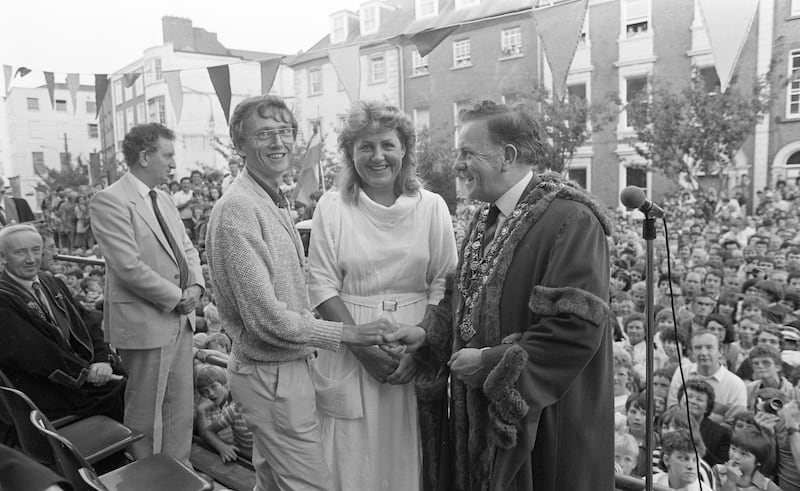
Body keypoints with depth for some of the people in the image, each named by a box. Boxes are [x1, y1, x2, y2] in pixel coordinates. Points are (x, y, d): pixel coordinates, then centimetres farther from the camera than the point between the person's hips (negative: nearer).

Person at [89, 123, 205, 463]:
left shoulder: (163, 199, 12)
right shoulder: (109, 201, -14)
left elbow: (186, 249, 16)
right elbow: (130, 268, -21)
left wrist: (195, 285, -2)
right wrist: (177, 297, -14)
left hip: (180, 319, 8)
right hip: (146, 324, -8)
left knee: (181, 406, 16)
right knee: (146, 413, 8)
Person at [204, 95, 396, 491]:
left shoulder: (276, 201, 10)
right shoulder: (238, 208, -20)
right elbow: (268, 318, -23)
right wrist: (349, 333, -19)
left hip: (290, 365, 9)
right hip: (272, 375, -9)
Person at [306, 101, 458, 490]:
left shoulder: (432, 206, 0)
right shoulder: (332, 206, -3)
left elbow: (443, 285, 0)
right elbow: (322, 285, -5)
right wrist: (364, 347, -13)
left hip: (418, 356, 1)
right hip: (350, 355, -1)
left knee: (408, 456, 12)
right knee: (352, 460, 9)